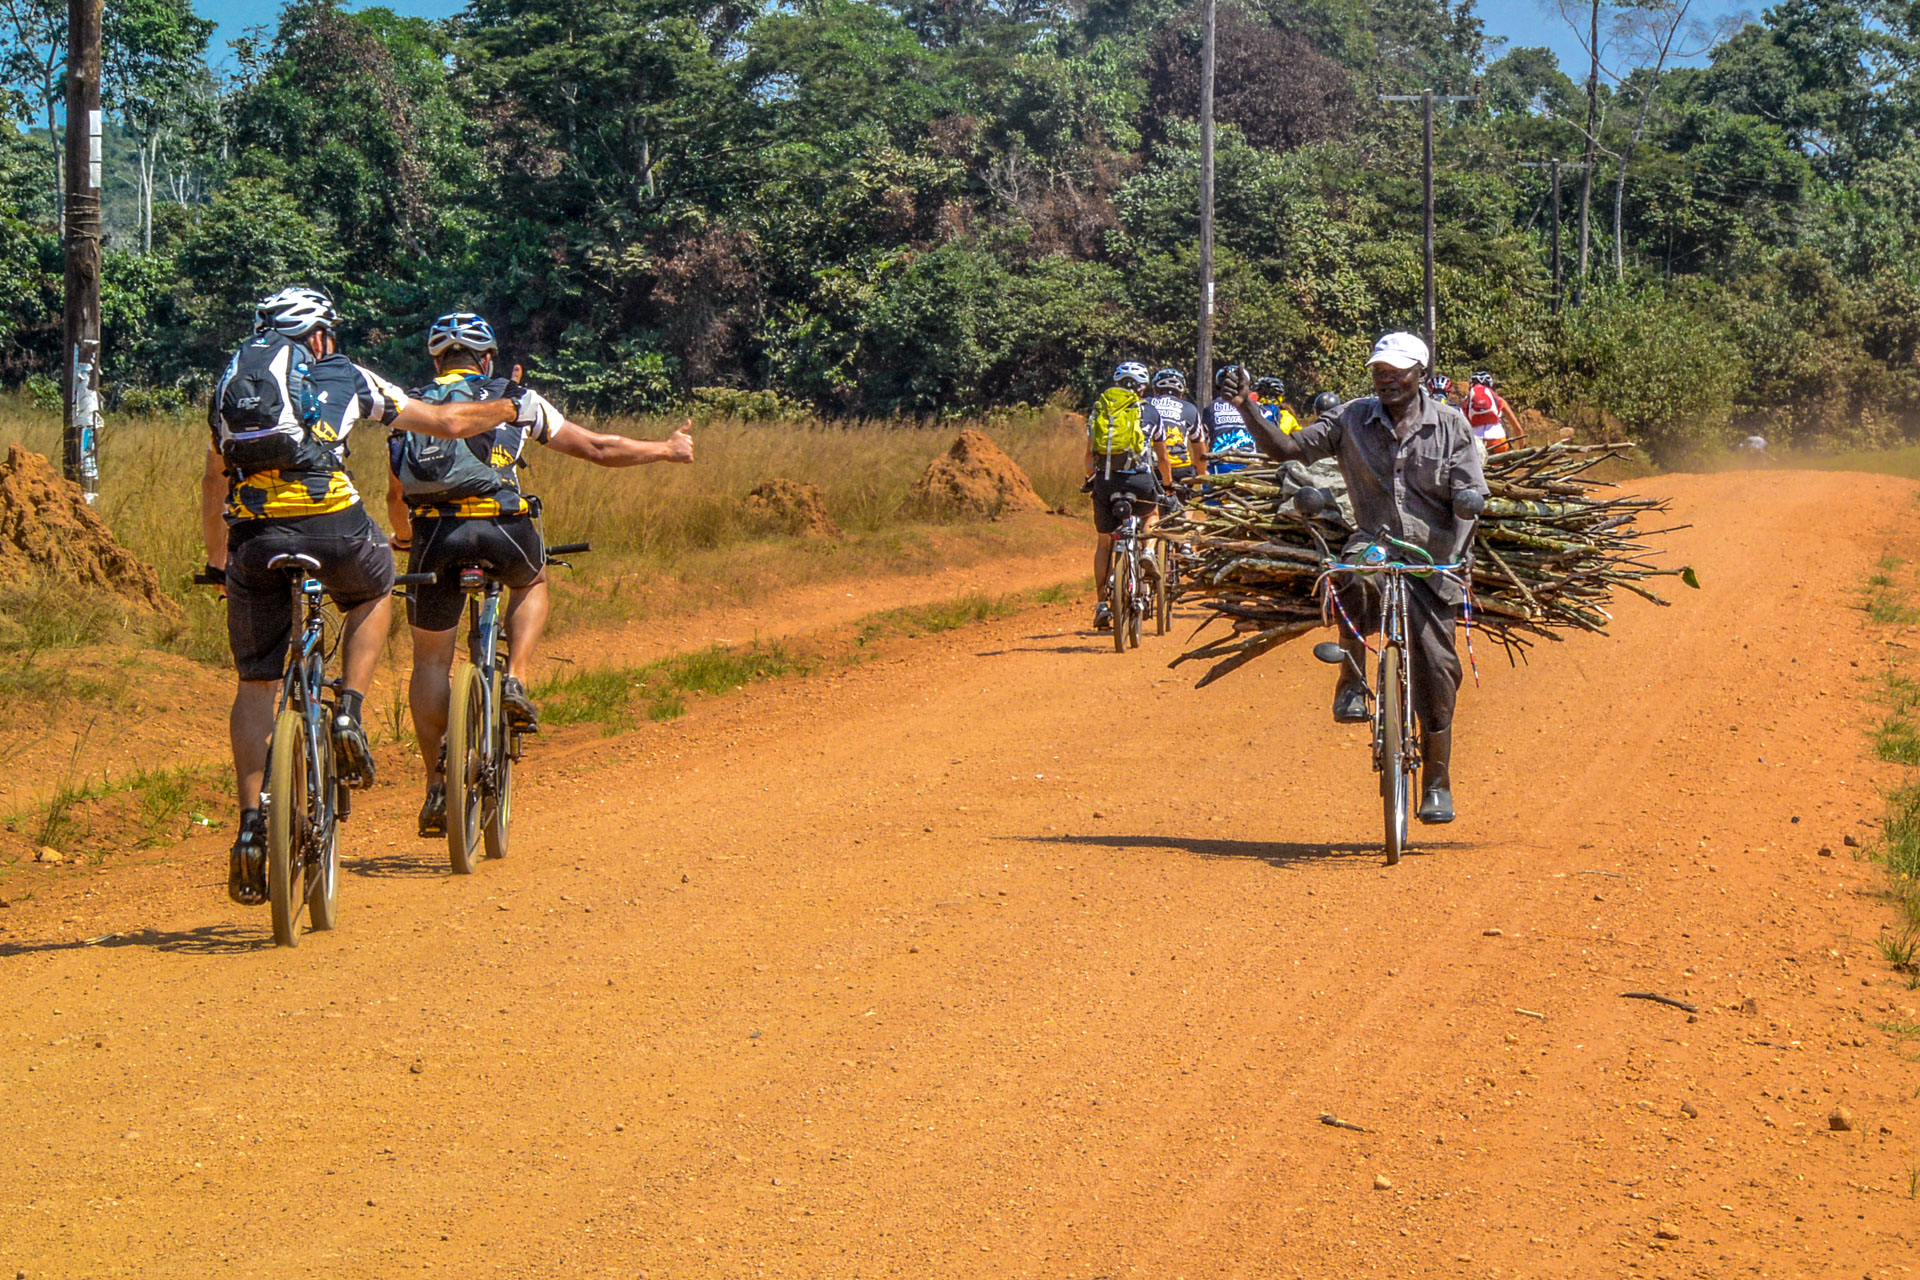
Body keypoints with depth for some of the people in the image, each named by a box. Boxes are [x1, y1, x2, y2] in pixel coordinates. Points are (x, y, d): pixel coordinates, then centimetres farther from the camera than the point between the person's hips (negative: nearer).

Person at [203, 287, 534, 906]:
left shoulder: (232, 381, 25)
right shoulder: (345, 378, 17)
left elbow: (215, 480, 37)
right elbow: (449, 422, 24)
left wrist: (217, 560, 52)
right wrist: (509, 407, 44)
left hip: (255, 535, 2)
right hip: (331, 524, -2)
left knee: (254, 683, 14)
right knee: (373, 592, 33)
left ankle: (251, 822, 1)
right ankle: (348, 716, 14)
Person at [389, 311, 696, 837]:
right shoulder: (515, 401, 17)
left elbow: (396, 496, 29)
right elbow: (599, 449, 21)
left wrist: (404, 537, 51)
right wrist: (666, 450, 37)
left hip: (437, 532, 1)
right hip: (504, 530, -1)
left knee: (431, 660, 14)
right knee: (530, 582, 35)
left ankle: (436, 786, 8)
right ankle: (515, 680, 14)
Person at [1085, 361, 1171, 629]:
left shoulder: (1099, 409, 13)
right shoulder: (1150, 411, 9)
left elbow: (1090, 454, 17)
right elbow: (1163, 459, 17)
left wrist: (1091, 479, 34)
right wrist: (1168, 484, 32)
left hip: (1105, 480, 1)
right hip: (1139, 479, -1)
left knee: (1104, 542, 14)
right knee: (1152, 514, 31)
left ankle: (1102, 604, 8)